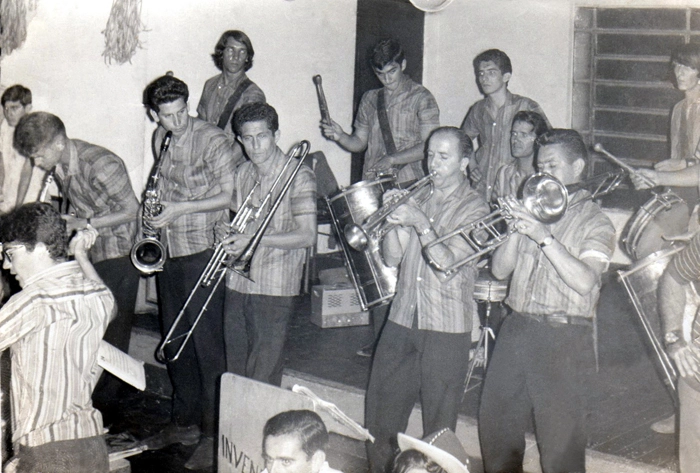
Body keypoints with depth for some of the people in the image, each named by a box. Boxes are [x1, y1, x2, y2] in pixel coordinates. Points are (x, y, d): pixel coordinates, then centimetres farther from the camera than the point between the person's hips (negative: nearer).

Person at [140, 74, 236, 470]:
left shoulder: (212, 140, -12)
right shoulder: (160, 138, 11)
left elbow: (230, 196, -13)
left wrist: (180, 209, -17)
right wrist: (156, 211, 7)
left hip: (203, 252, -8)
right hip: (170, 250, 8)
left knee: (207, 343, -4)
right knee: (175, 340, 14)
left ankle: (213, 434, 4)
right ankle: (184, 422, 28)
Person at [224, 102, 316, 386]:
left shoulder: (299, 176, -9)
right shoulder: (242, 174, 11)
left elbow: (307, 236, -15)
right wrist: (229, 236, -1)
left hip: (274, 289, -6)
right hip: (237, 284, 6)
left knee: (263, 376, -3)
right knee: (235, 368, 13)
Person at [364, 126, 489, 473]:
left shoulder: (474, 207, -4)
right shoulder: (416, 197, 11)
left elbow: (448, 263, -16)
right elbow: (392, 257, 6)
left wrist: (420, 223, -21)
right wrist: (395, 219, -8)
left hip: (447, 327, -5)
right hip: (402, 318, 5)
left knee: (438, 421, 3)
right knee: (381, 409, 11)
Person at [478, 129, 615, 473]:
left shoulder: (595, 222, -2)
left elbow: (584, 281, -19)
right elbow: (499, 270, 9)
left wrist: (543, 236, -23)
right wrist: (516, 230, -6)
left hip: (563, 338, -5)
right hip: (516, 329, 5)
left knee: (560, 441, -2)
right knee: (495, 427, 12)